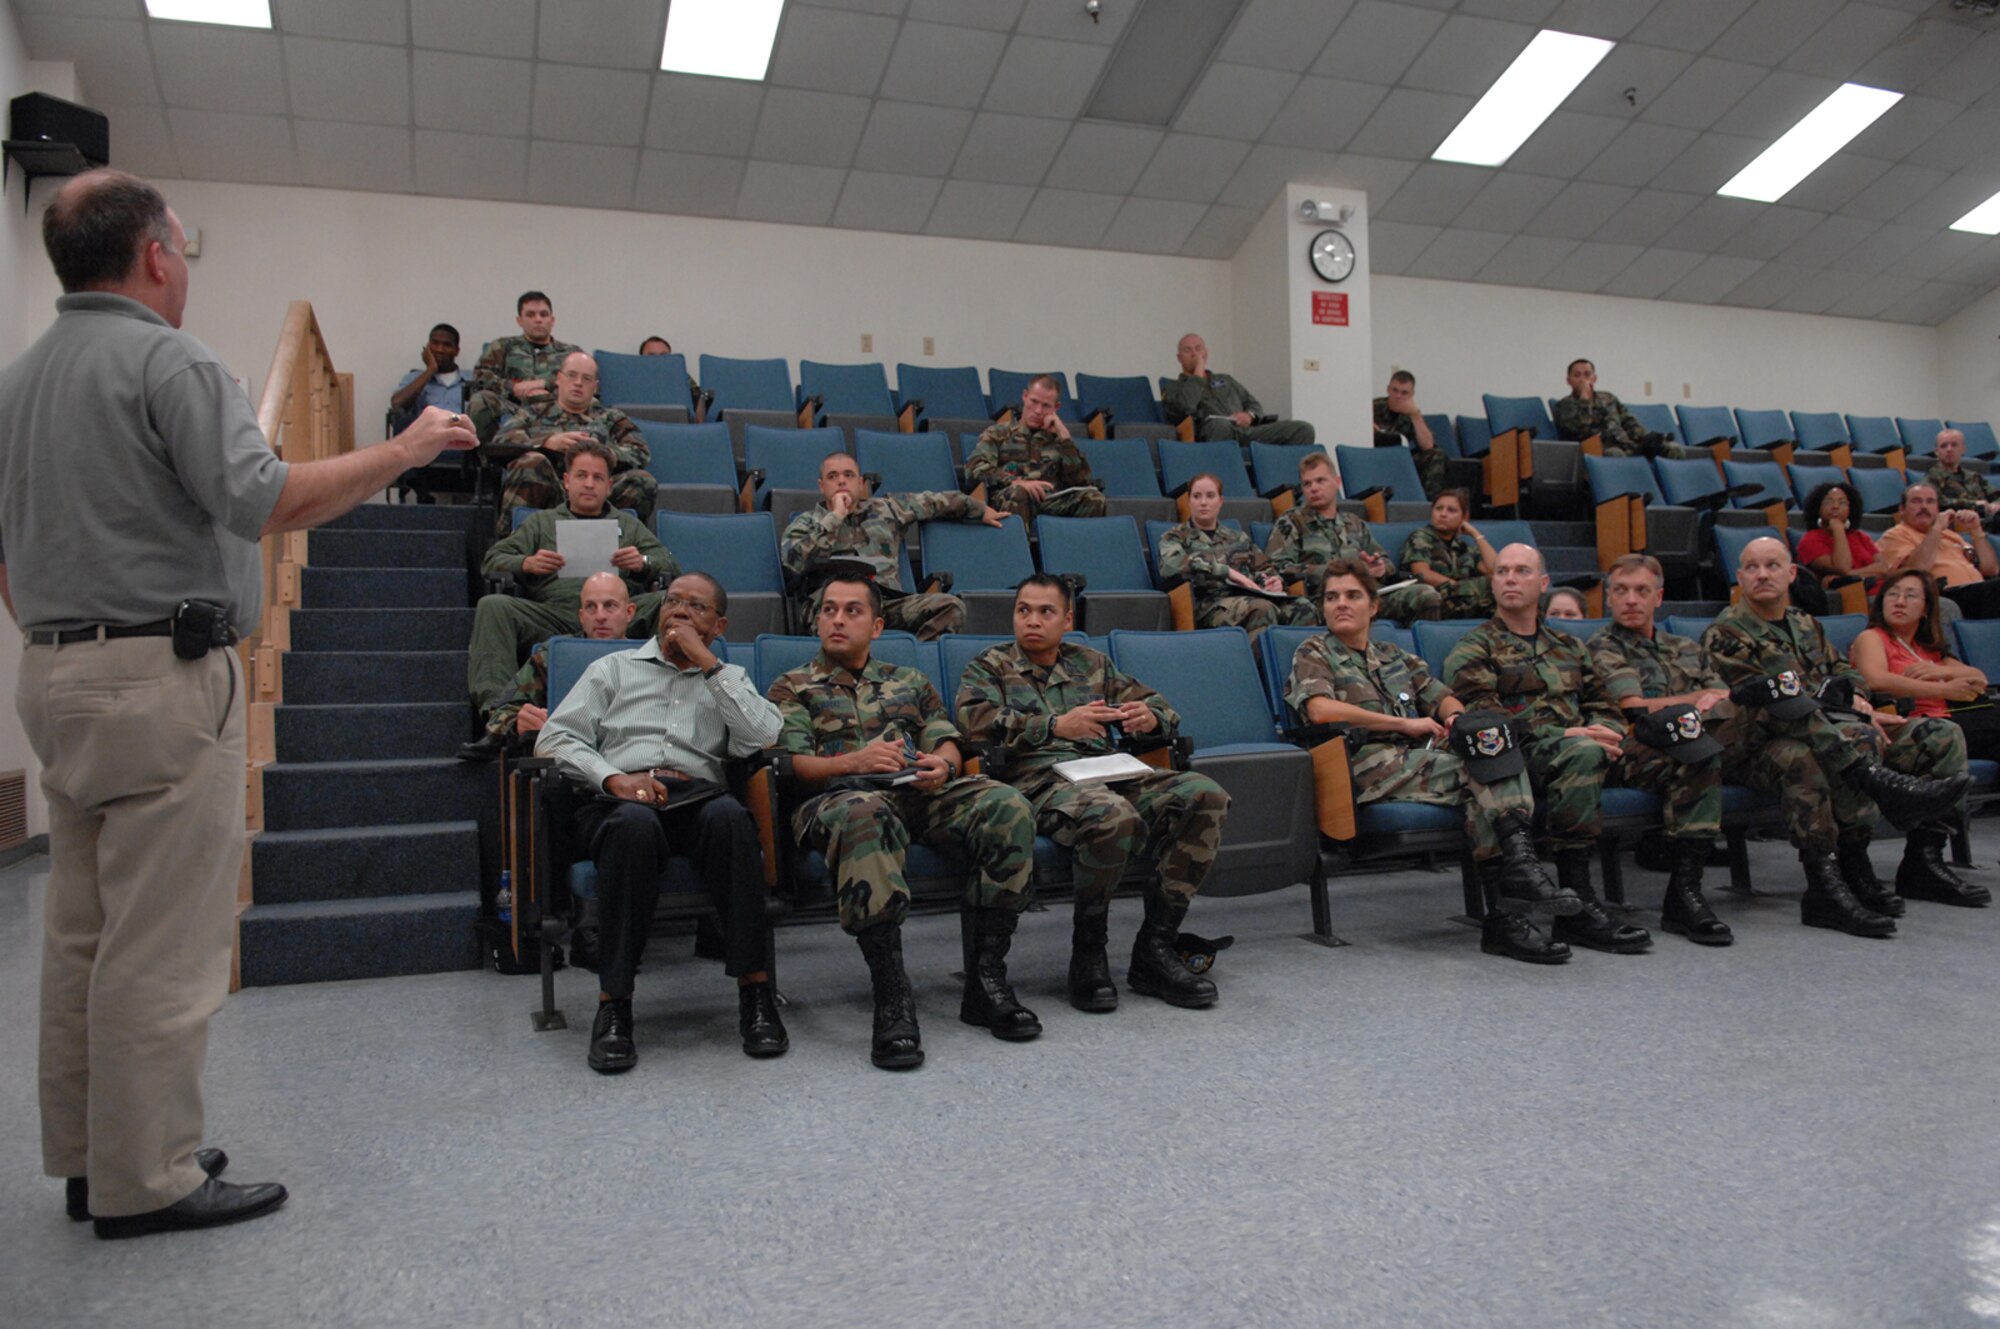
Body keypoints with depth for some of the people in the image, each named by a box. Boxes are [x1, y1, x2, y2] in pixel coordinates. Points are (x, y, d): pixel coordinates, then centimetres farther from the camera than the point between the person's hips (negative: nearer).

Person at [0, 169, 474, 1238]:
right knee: (162, 941, -3)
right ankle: (147, 1179, 6)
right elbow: (264, 501, -23)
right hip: (162, 680, -9)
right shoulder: (168, 360, -10)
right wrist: (403, 450, -14)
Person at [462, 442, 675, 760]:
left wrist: (643, 563, -5)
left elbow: (672, 570, 18)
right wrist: (526, 564, -6)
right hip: (552, 616, 1)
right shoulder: (541, 522, 30)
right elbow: (492, 561, 17)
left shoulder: (628, 526, 31)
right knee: (493, 606, -27)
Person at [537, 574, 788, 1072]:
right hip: (619, 801, 0)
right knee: (635, 824, -38)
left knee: (730, 816, -36)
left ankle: (755, 990, -33)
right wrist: (612, 777, -8)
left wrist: (706, 662, 3)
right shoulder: (614, 668, 24)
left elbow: (762, 737, 3)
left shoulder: (727, 679, 25)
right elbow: (554, 738, 11)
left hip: (698, 796, 1)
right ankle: (613, 1004, -33)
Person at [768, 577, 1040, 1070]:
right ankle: (892, 999, -44)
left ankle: (986, 981, -25)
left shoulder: (910, 681, 33)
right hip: (840, 795, -3)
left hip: (921, 791, 4)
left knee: (1008, 806, -28)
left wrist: (944, 763, -6)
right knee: (863, 815, -43)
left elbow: (946, 743, 20)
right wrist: (855, 761, -14)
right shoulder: (793, 688, 22)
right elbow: (793, 764, 5)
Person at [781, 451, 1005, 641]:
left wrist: (981, 511, 45)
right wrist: (835, 517, 5)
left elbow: (935, 502, 40)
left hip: (890, 600, 4)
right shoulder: (806, 522, 21)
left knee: (951, 606, -26)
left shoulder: (886, 510, 30)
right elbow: (796, 562, 1)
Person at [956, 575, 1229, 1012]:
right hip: (1039, 779, -5)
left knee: (1205, 795, -22)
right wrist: (1056, 726, -17)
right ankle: (1086, 954, -15)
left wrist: (1150, 718, -1)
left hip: (1108, 773, 5)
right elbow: (977, 724, -6)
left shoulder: (1092, 663, 28)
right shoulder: (989, 667, 16)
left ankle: (1155, 950, -16)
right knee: (1115, 816, -39)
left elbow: (1163, 708, 25)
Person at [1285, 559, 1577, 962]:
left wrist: (1456, 716, -1)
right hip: (1369, 764, -5)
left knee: (1495, 740, -26)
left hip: (1418, 758, 5)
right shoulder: (1313, 653, 11)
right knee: (1480, 769, -27)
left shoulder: (1397, 658, 32)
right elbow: (1321, 709, -8)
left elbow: (1442, 697, 26)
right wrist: (1404, 724, -8)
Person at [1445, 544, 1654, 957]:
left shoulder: (1567, 647, 31)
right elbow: (1484, 719, -5)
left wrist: (1609, 735, -4)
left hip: (1575, 748, 5)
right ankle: (1576, 904, -34)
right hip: (1518, 755, -5)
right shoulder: (1473, 649, 11)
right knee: (1583, 752, -38)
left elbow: (1605, 706, 22)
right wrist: (1563, 736, -16)